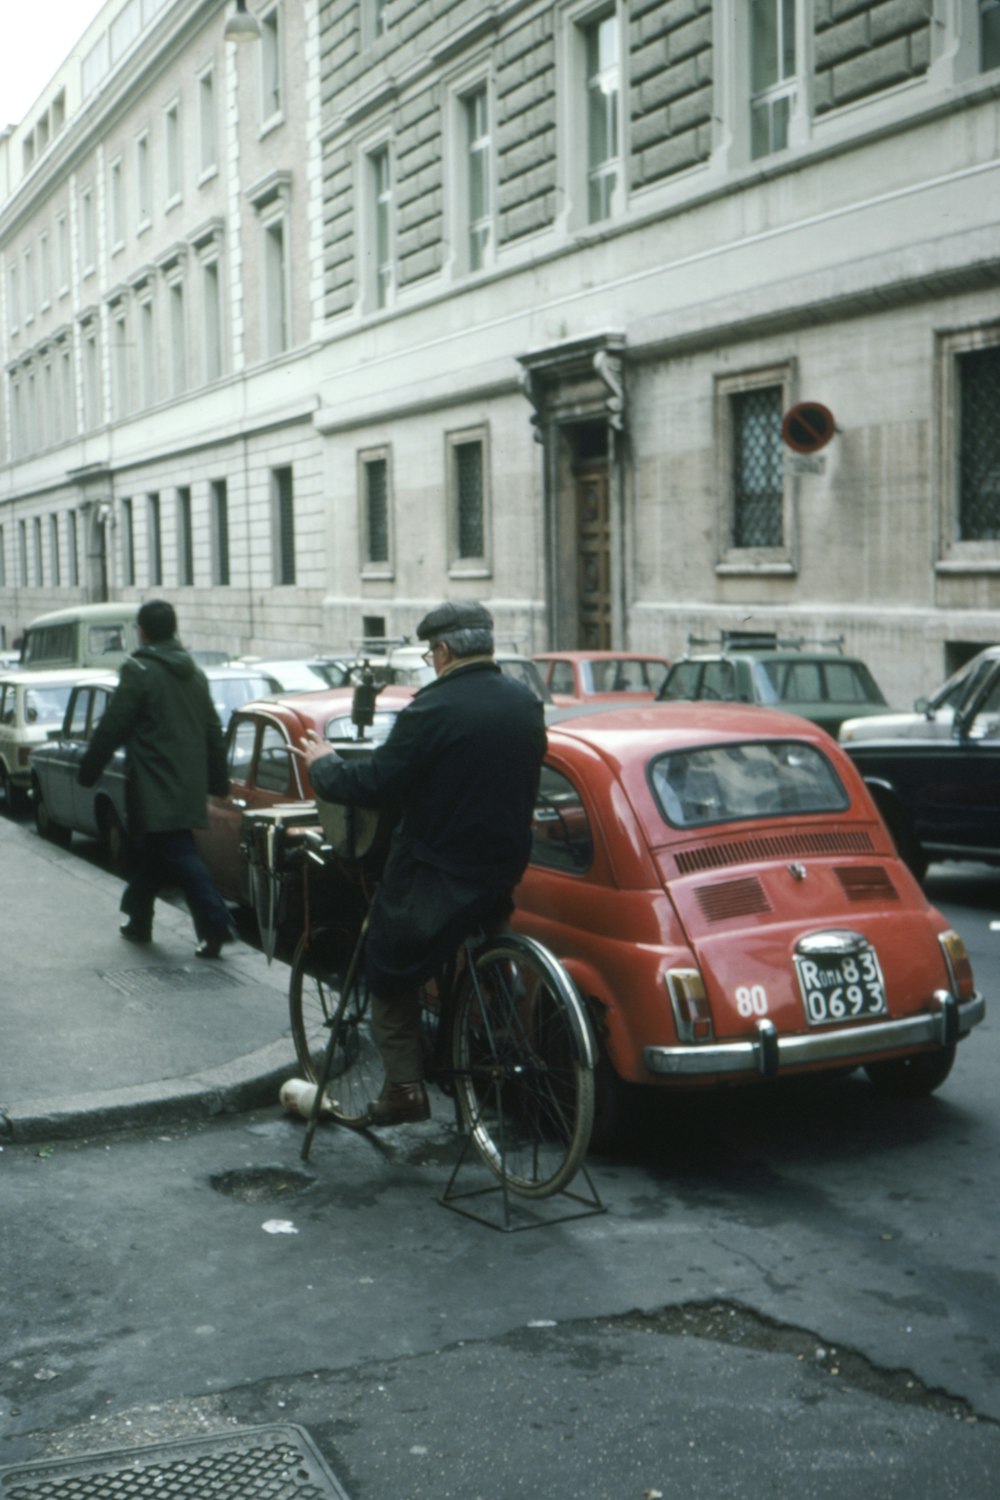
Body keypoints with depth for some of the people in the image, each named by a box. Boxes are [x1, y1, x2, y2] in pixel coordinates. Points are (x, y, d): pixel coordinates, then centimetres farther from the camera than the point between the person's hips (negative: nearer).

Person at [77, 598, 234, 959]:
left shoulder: (138, 670, -11)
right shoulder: (194, 673, 12)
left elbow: (111, 727, -11)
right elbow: (213, 731, 15)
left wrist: (88, 771, -1)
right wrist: (219, 780, 21)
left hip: (155, 787, -7)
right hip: (189, 786, 7)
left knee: (178, 855, -8)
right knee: (150, 850, 20)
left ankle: (216, 924, -17)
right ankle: (138, 920, 29)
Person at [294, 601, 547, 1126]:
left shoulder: (434, 709, -20)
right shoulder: (526, 704, 2)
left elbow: (372, 785, -18)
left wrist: (322, 764, 0)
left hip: (436, 874, -6)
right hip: (504, 865, 6)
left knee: (389, 971, 10)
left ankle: (403, 1086, 9)